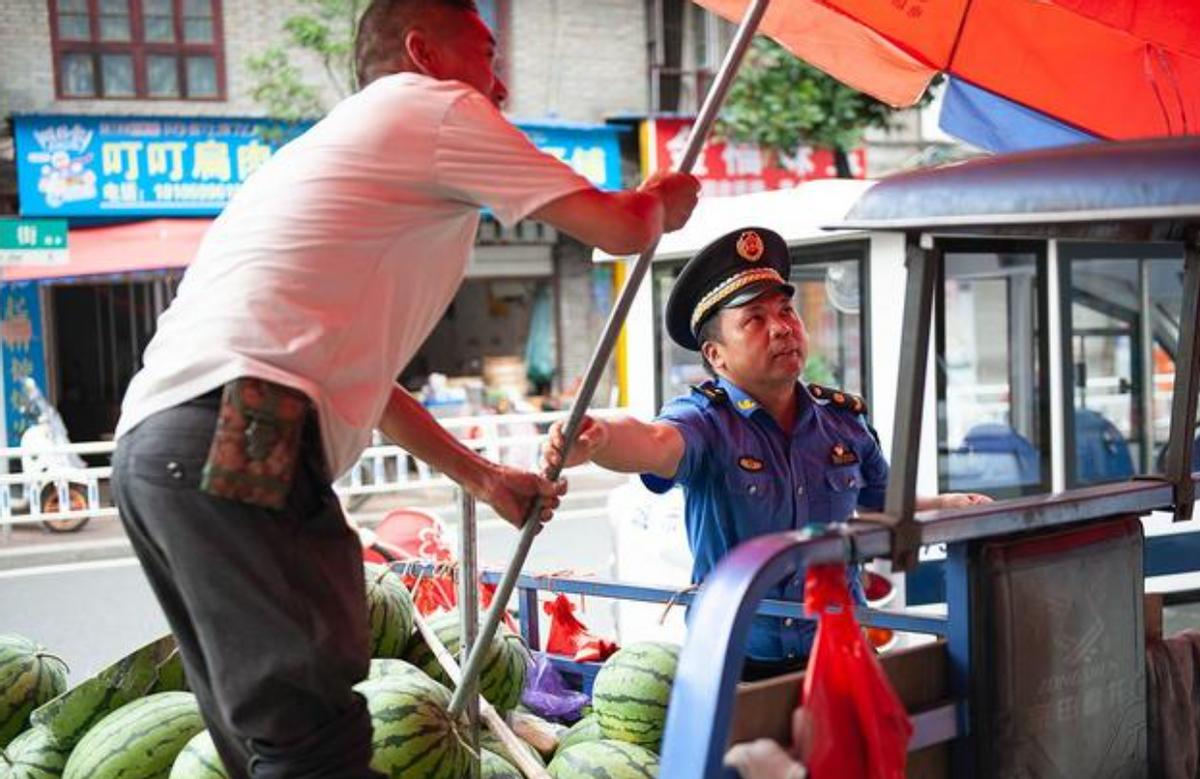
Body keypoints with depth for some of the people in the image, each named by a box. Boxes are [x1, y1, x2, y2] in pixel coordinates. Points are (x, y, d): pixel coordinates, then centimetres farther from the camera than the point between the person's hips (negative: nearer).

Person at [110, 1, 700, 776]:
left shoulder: (333, 147, 33)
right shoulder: (433, 105, 6)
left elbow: (358, 378, 39)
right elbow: (617, 228, 7)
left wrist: (482, 475, 44)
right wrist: (661, 202, 30)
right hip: (236, 442, -10)